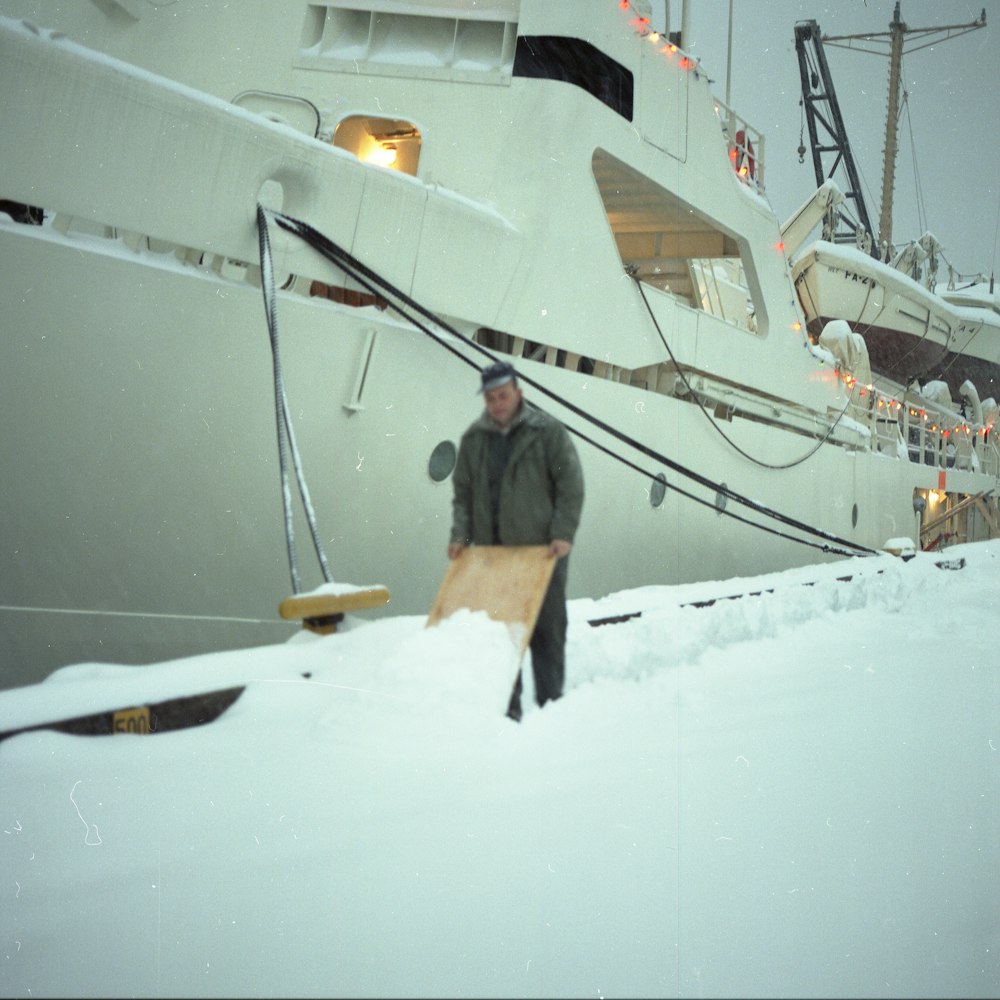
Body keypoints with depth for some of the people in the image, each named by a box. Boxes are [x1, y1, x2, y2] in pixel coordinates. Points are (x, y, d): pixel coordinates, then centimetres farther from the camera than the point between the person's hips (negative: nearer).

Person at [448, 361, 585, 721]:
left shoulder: (548, 431, -2)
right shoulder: (473, 438, 9)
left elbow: (571, 486, -4)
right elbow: (462, 491, 14)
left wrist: (563, 534, -12)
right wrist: (460, 534, 1)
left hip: (542, 551, -3)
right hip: (492, 551, 3)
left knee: (547, 630, 2)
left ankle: (551, 703, 11)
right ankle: (508, 707, 13)